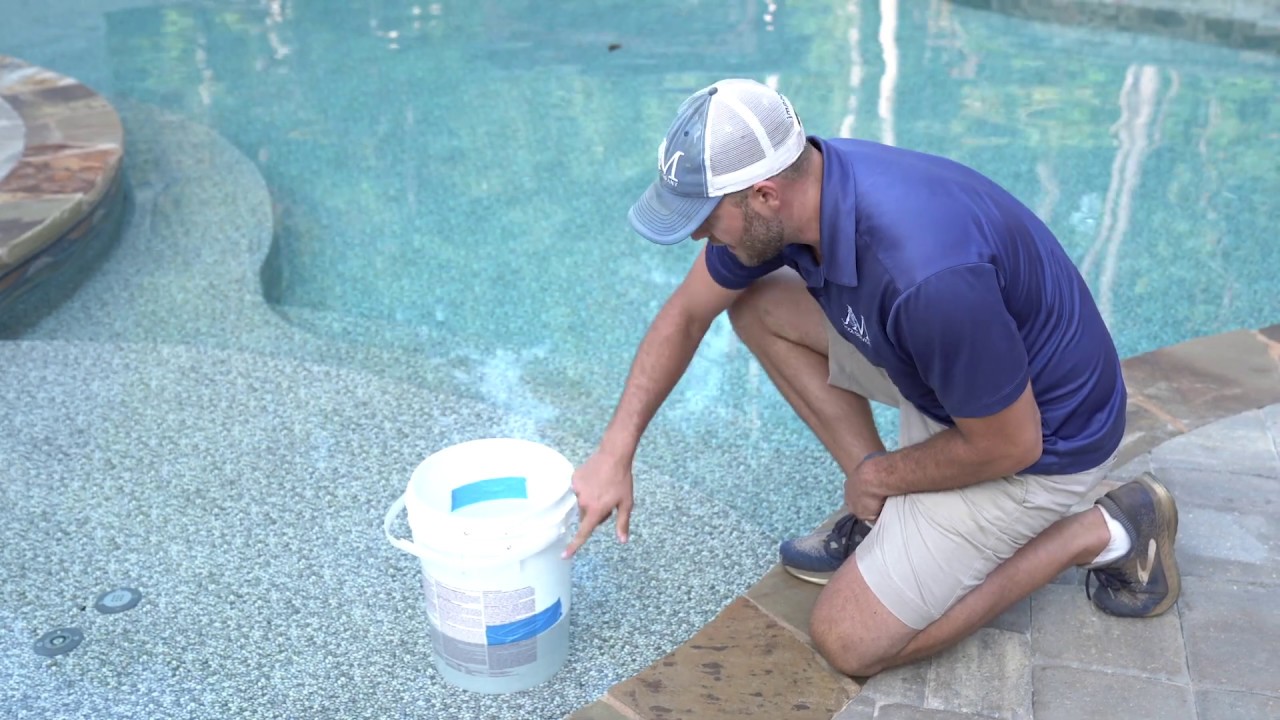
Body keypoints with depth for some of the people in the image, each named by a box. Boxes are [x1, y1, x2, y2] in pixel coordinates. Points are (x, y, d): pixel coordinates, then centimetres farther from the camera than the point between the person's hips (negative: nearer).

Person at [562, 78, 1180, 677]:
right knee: (757, 304, 1)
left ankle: (1098, 533, 5)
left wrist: (878, 478, -8)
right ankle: (888, 519, 9)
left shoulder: (925, 274, -40)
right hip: (953, 373, 8)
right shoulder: (796, 190, -14)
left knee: (851, 641, -4)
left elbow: (1009, 446, -25)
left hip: (1041, 438, -7)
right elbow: (687, 312, 1)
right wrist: (614, 453, -1)